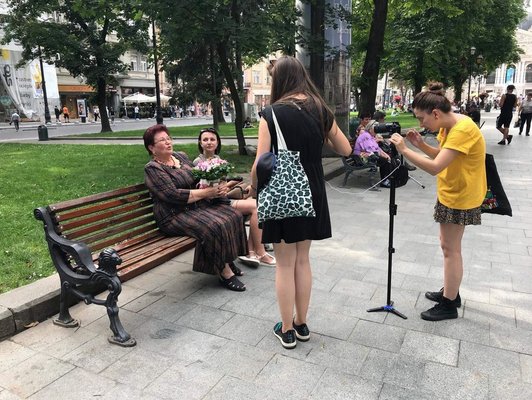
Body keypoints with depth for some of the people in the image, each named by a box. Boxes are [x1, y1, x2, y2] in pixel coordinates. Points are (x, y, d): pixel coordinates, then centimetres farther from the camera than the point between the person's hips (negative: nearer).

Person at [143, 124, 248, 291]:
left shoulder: (181, 156, 14)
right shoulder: (152, 169, -8)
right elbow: (174, 195, -19)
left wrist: (216, 188, -9)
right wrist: (206, 192, -19)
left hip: (198, 205, 7)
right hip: (175, 216, -7)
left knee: (232, 215, -12)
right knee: (215, 226, -29)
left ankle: (228, 261, -2)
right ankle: (225, 273, -16)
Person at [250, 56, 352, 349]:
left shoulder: (271, 114, -12)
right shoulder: (320, 110, 2)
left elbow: (261, 164, -15)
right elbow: (345, 150, 9)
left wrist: (254, 189, 3)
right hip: (311, 195, 5)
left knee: (285, 264, 8)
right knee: (302, 261, 18)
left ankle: (287, 331, 22)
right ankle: (302, 324, 31)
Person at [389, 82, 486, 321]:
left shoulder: (462, 129, -26)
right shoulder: (448, 126, 3)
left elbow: (435, 167, -33)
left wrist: (404, 150, -29)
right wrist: (420, 144, -2)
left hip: (460, 197, -9)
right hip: (451, 193, 10)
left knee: (450, 249, -1)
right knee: (448, 246, 17)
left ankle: (449, 305, 12)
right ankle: (450, 293, 32)